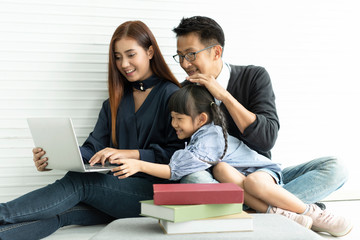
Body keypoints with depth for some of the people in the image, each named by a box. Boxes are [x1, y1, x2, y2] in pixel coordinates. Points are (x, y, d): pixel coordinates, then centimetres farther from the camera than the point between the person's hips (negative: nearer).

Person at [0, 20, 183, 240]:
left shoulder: (171, 95, 0)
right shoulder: (117, 99, 20)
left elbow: (178, 153, -9)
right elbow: (93, 148, 11)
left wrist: (130, 153, -20)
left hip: (155, 189, -5)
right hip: (117, 186, 5)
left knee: (79, 182, -27)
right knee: (59, 212, -22)